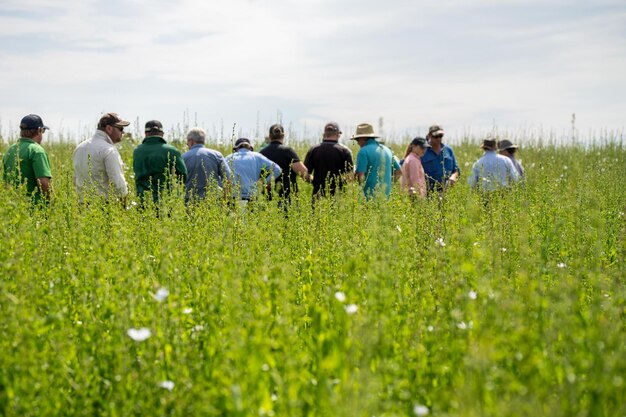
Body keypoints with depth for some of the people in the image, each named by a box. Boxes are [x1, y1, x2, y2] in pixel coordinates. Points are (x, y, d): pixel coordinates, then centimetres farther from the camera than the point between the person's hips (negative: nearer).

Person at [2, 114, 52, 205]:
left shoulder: (10, 150, 13)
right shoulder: (36, 150, -11)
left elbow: (5, 180, 18)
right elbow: (44, 181, -20)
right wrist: (50, 201, -8)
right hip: (34, 203, -8)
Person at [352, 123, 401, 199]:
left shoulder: (364, 151, -8)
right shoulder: (387, 150, 14)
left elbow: (360, 176, -15)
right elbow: (399, 172, 18)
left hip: (369, 196, -7)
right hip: (386, 196, 7)